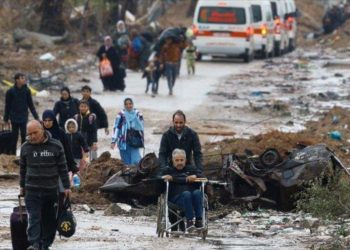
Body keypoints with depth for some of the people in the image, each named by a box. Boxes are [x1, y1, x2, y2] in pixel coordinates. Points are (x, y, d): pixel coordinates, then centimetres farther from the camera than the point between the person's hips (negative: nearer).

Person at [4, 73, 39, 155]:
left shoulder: (27, 90, -1)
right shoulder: (10, 91, -8)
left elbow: (31, 105, 5)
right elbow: (7, 106, -2)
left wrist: (36, 117, 1)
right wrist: (6, 119, 0)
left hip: (24, 117, 2)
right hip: (14, 118, -2)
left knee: (24, 135, 0)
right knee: (15, 136, 2)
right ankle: (12, 153, 12)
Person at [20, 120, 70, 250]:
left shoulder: (55, 146, -2)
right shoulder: (25, 147, 4)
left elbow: (62, 168, 2)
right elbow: (23, 168, 15)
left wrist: (66, 186, 0)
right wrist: (22, 186, 16)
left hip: (51, 189, 0)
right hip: (32, 190, 0)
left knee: (49, 219, 6)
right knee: (34, 217, -11)